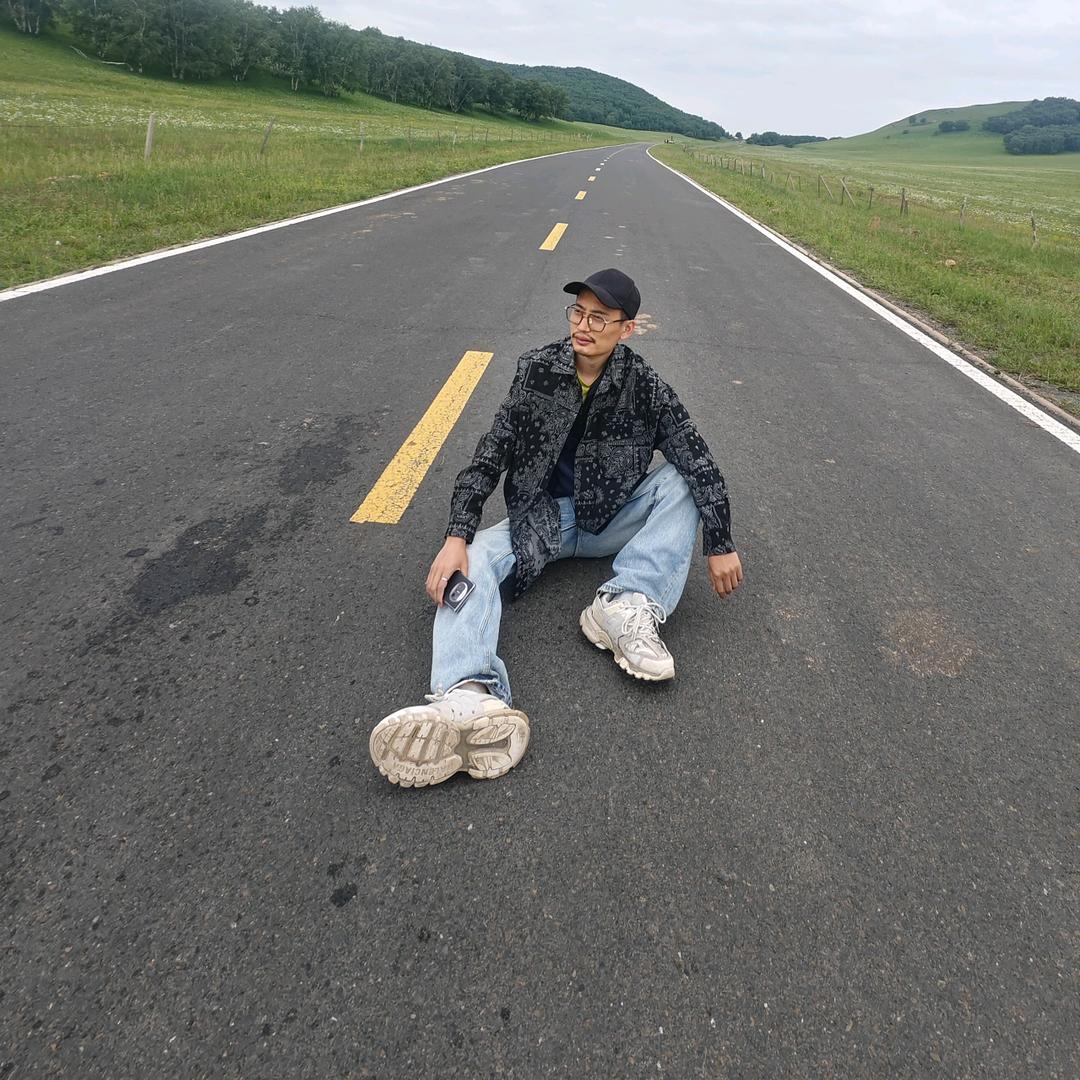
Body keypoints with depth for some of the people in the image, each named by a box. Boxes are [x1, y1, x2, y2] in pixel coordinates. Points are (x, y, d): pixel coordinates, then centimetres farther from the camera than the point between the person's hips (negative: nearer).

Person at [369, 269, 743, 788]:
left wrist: (719, 545, -14)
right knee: (472, 561, -29)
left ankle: (628, 605, -35)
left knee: (684, 481, -21)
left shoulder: (644, 386, -7)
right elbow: (490, 456, -10)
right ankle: (470, 700, -56)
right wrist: (456, 536, -21)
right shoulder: (537, 369, -6)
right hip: (541, 517, 0)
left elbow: (701, 464, -9)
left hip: (612, 519, 1)